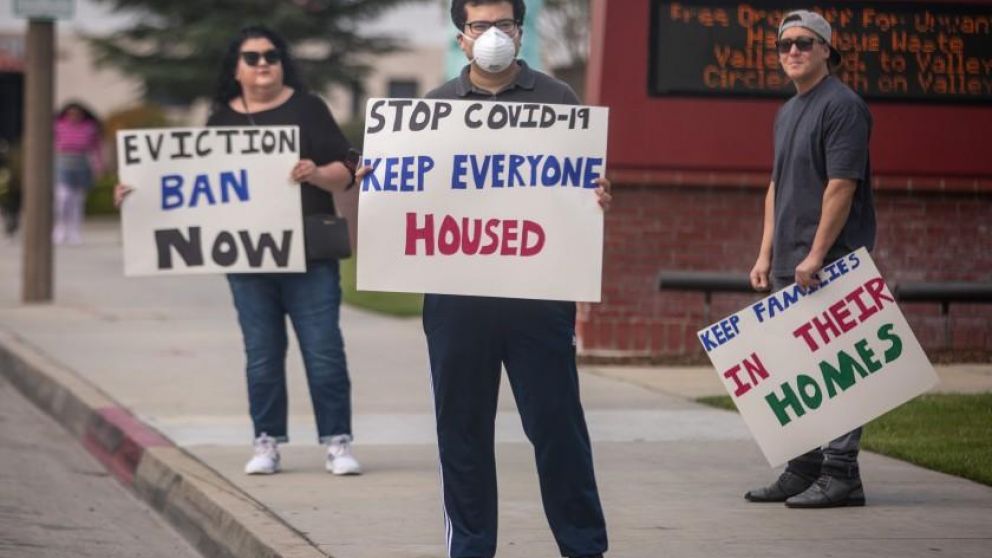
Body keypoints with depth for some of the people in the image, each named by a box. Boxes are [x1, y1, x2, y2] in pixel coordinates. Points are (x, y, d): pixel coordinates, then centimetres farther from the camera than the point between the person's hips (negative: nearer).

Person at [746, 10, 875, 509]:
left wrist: (816, 256, -19)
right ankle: (803, 469, 18)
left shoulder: (842, 106, -10)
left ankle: (841, 474, -5)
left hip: (830, 264, -9)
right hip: (789, 266, 9)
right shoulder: (786, 113, 18)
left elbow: (841, 186, -16)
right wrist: (766, 254, 16)